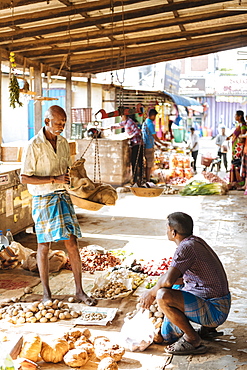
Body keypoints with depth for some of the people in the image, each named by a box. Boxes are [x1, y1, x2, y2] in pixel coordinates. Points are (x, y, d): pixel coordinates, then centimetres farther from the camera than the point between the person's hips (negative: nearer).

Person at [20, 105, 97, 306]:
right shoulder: (34, 146, -12)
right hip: (43, 199, -5)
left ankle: (79, 290, 11)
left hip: (63, 197, 5)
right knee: (44, 245, 5)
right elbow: (25, 178, -14)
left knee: (72, 242, 2)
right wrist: (54, 179, -20)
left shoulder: (63, 142, 7)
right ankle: (46, 292, 18)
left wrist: (65, 178, 0)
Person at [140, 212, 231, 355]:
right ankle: (207, 327, 21)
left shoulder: (187, 247, -20)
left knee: (163, 296, -27)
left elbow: (168, 280, -31)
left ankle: (193, 340, -11)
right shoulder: (196, 241, 10)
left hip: (215, 311, -10)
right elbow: (178, 279, 22)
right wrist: (156, 288, 14)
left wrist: (151, 293, -11)